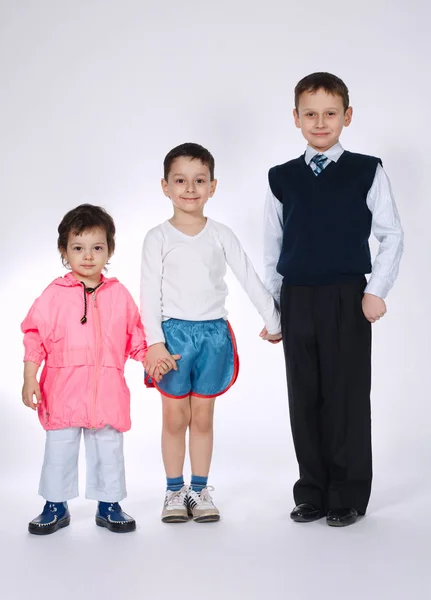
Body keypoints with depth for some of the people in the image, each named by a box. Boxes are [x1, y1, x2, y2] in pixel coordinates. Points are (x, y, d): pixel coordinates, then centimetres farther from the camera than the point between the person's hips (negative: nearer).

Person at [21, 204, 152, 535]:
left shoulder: (119, 295, 4)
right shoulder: (54, 294, -4)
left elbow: (135, 334, 11)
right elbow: (35, 337, -3)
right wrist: (29, 379, -7)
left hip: (107, 391, 2)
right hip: (63, 390, -1)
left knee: (109, 450, 10)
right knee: (59, 449, 8)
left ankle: (109, 506, 24)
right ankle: (56, 507, 22)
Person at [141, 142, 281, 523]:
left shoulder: (221, 235, 3)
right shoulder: (158, 238, -2)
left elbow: (250, 279, 6)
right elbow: (149, 293, -6)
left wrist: (273, 321, 7)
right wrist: (155, 342, -14)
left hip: (213, 333, 2)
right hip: (174, 332, -1)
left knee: (203, 418, 9)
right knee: (176, 418, 6)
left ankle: (200, 490, 19)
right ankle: (174, 492, 17)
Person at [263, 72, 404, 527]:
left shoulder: (367, 172, 0)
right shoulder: (282, 178, 7)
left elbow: (391, 235, 1)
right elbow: (273, 247, 12)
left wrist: (376, 291, -9)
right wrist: (271, 307, 11)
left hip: (347, 298, -3)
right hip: (296, 300, 3)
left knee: (347, 396, 1)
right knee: (304, 398, 8)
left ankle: (348, 496, 14)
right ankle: (312, 492, 20)